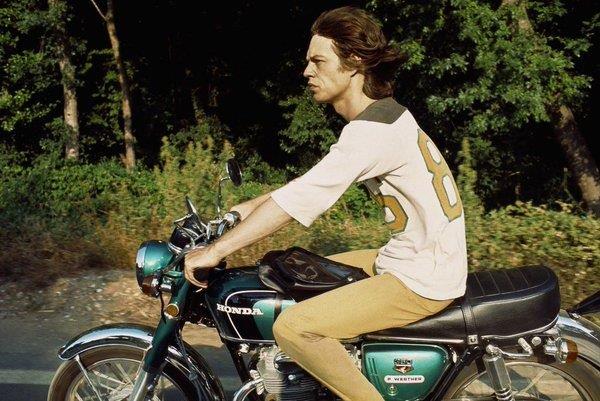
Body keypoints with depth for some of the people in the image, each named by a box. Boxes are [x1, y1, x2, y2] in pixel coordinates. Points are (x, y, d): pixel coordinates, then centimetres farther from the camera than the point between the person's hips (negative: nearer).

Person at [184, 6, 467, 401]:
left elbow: (299, 198, -26)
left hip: (423, 281, -10)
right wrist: (244, 209, 12)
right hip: (416, 261, 10)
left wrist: (215, 251, -21)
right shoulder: (383, 115, 10)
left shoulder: (372, 130, -21)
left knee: (292, 327, -18)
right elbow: (310, 184, 15)